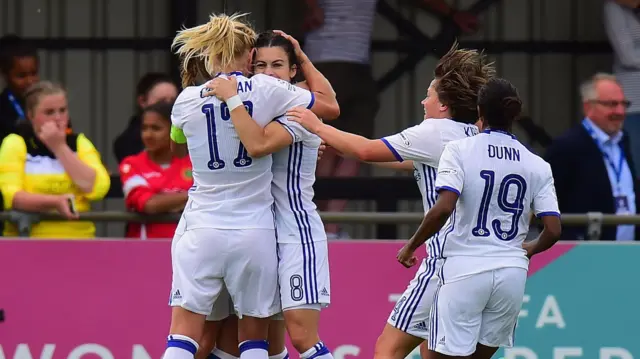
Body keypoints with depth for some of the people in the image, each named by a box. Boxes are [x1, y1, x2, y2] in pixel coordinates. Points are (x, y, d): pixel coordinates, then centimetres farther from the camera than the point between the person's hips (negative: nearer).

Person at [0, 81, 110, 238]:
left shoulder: (80, 143, 12)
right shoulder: (15, 143, 4)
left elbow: (97, 189, -3)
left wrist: (60, 147, -4)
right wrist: (55, 202, -23)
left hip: (77, 238, 2)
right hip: (28, 240, -2)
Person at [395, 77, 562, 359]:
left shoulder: (459, 150, -5)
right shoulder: (537, 166, 5)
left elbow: (443, 209, -17)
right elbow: (553, 230, 2)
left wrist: (411, 246, -2)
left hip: (464, 269, -4)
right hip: (513, 271, 4)